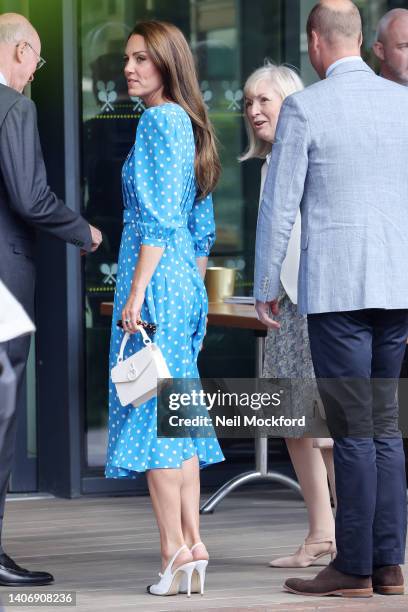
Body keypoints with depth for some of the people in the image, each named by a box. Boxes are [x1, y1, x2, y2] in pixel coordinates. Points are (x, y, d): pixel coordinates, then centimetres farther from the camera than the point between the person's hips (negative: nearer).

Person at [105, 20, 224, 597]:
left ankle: (174, 552, -8)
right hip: (185, 280, 9)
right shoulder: (190, 123, 16)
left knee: (152, 411, -7)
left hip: (155, 278, -9)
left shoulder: (159, 120, -12)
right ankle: (193, 544, 10)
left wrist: (136, 291, -20)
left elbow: (159, 218, -19)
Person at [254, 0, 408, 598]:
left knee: (354, 431, -2)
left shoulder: (304, 108, -7)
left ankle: (354, 568, 1)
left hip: (335, 289, -5)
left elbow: (279, 205, -5)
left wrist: (265, 287, 5)